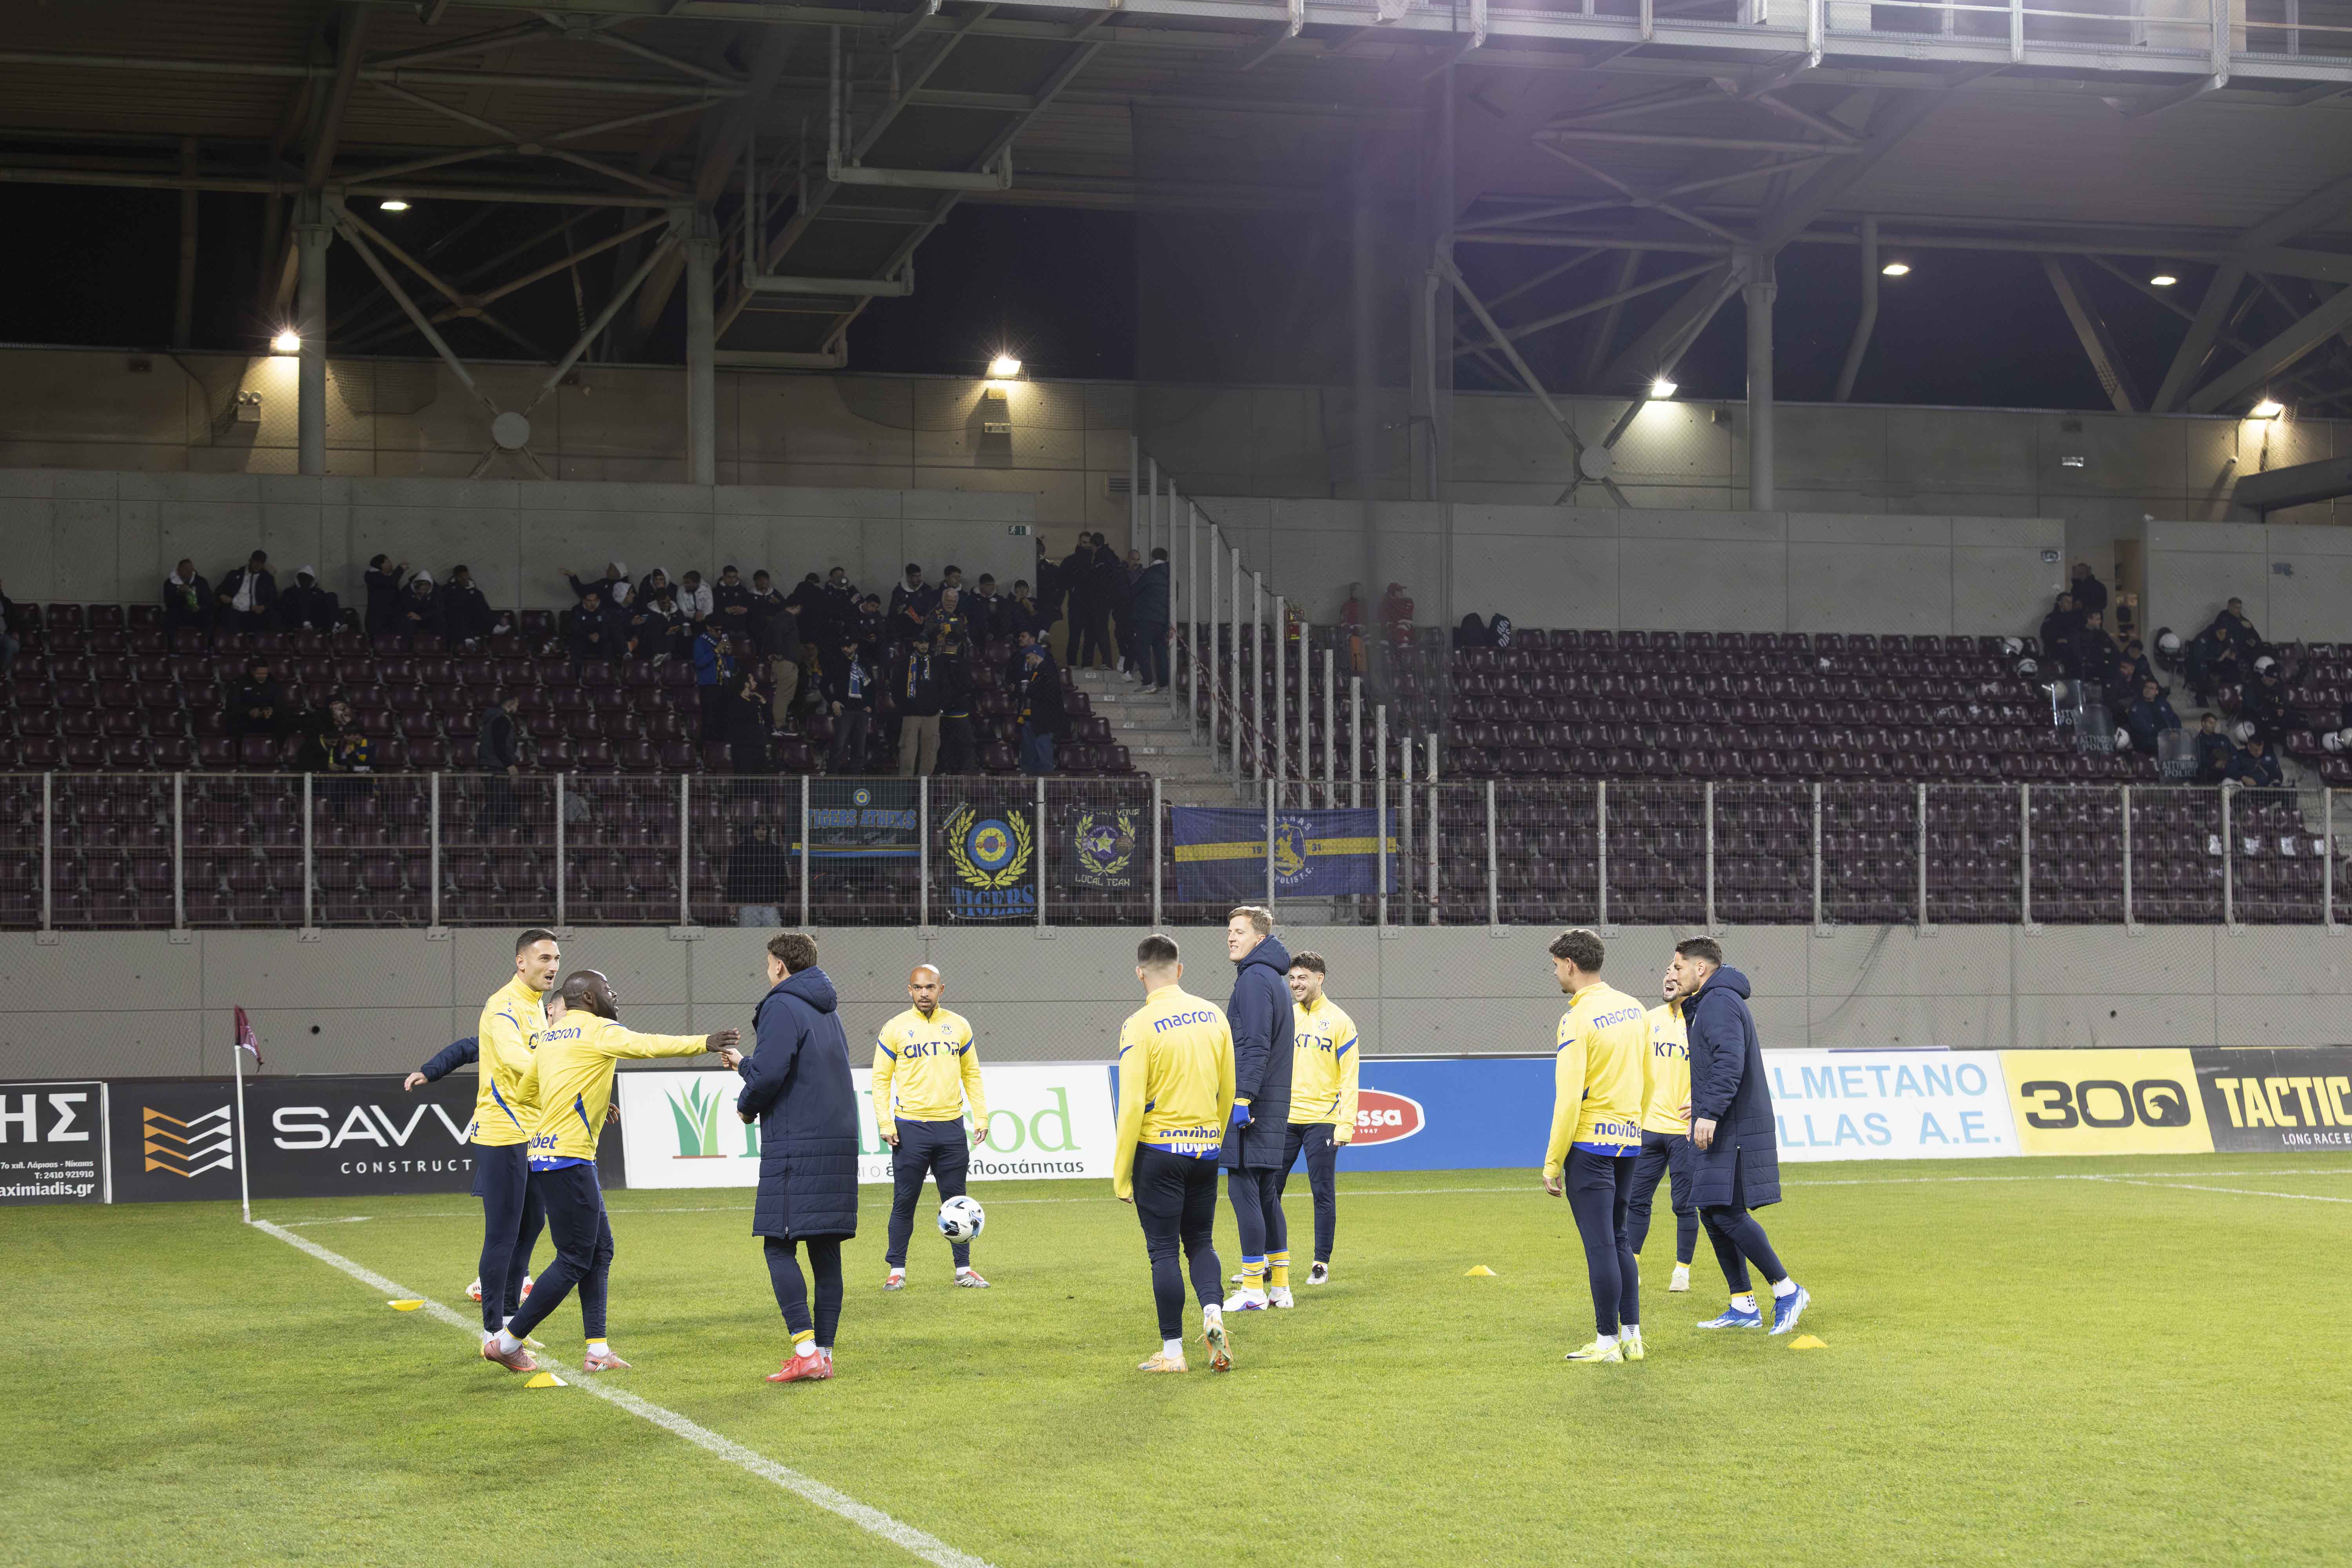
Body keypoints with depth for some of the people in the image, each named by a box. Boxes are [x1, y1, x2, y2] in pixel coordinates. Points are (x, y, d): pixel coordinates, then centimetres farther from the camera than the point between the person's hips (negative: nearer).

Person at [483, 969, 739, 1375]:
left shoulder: (551, 1035, 18)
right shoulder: (597, 1030, -9)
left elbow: (526, 1091, 28)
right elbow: (647, 1045, -26)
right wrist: (705, 1043, -30)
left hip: (546, 1155, 10)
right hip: (567, 1158, -10)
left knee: (600, 1250, 12)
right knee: (575, 1261, -4)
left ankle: (597, 1352, 9)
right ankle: (506, 1341, 3)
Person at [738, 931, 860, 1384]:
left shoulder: (783, 1007, -8)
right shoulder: (829, 1011, 19)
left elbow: (769, 1074, -19)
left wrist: (746, 1105, 2)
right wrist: (743, 1064, 33)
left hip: (795, 1147, -8)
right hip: (839, 1143, 8)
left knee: (779, 1246, -6)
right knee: (826, 1250, 8)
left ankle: (806, 1350, -15)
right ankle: (824, 1354, 9)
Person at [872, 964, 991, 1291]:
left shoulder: (958, 1026, 8)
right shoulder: (895, 1029, 1)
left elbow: (971, 1075, 14)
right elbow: (881, 1078, 2)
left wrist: (981, 1117, 6)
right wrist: (885, 1123, -7)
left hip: (951, 1127, 2)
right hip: (910, 1128, -2)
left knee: (956, 1200, 6)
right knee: (904, 1201, 1)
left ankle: (964, 1269, 13)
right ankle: (897, 1270, 10)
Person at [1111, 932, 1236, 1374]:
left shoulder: (1139, 1025, -12)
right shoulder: (1213, 1015, 3)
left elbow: (1132, 1105, -14)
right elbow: (1228, 1091, 9)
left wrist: (1121, 1172, -8)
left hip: (1159, 1150, -4)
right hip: (1205, 1148, 5)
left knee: (1164, 1251, 4)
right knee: (1201, 1241, 18)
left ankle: (1173, 1352, 6)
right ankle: (1213, 1314, -5)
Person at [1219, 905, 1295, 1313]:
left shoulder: (1254, 978, -11)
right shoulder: (1275, 980, 20)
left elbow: (1255, 1046, -19)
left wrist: (1242, 1099, -23)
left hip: (1252, 1105, -10)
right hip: (1274, 1107, 10)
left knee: (1244, 1190, -8)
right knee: (1266, 1194, 13)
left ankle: (1254, 1290, -8)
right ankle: (1279, 1285, 16)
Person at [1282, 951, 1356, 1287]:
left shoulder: (1339, 1021, -2)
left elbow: (1349, 1078, -5)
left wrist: (1345, 1124, -12)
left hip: (1321, 1121, -4)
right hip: (1283, 1119, 4)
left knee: (1324, 1194, 1)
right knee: (1269, 1190, 2)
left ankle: (1322, 1264, 10)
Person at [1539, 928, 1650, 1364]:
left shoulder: (1577, 1020, -15)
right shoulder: (1635, 1010, 9)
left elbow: (1568, 1100, -17)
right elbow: (1647, 1079, 16)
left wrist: (1552, 1163, -12)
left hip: (1590, 1144, -8)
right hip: (1629, 1142, 8)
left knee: (1600, 1245, -2)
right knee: (1619, 1240, 17)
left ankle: (1608, 1341, 3)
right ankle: (1632, 1336, 18)